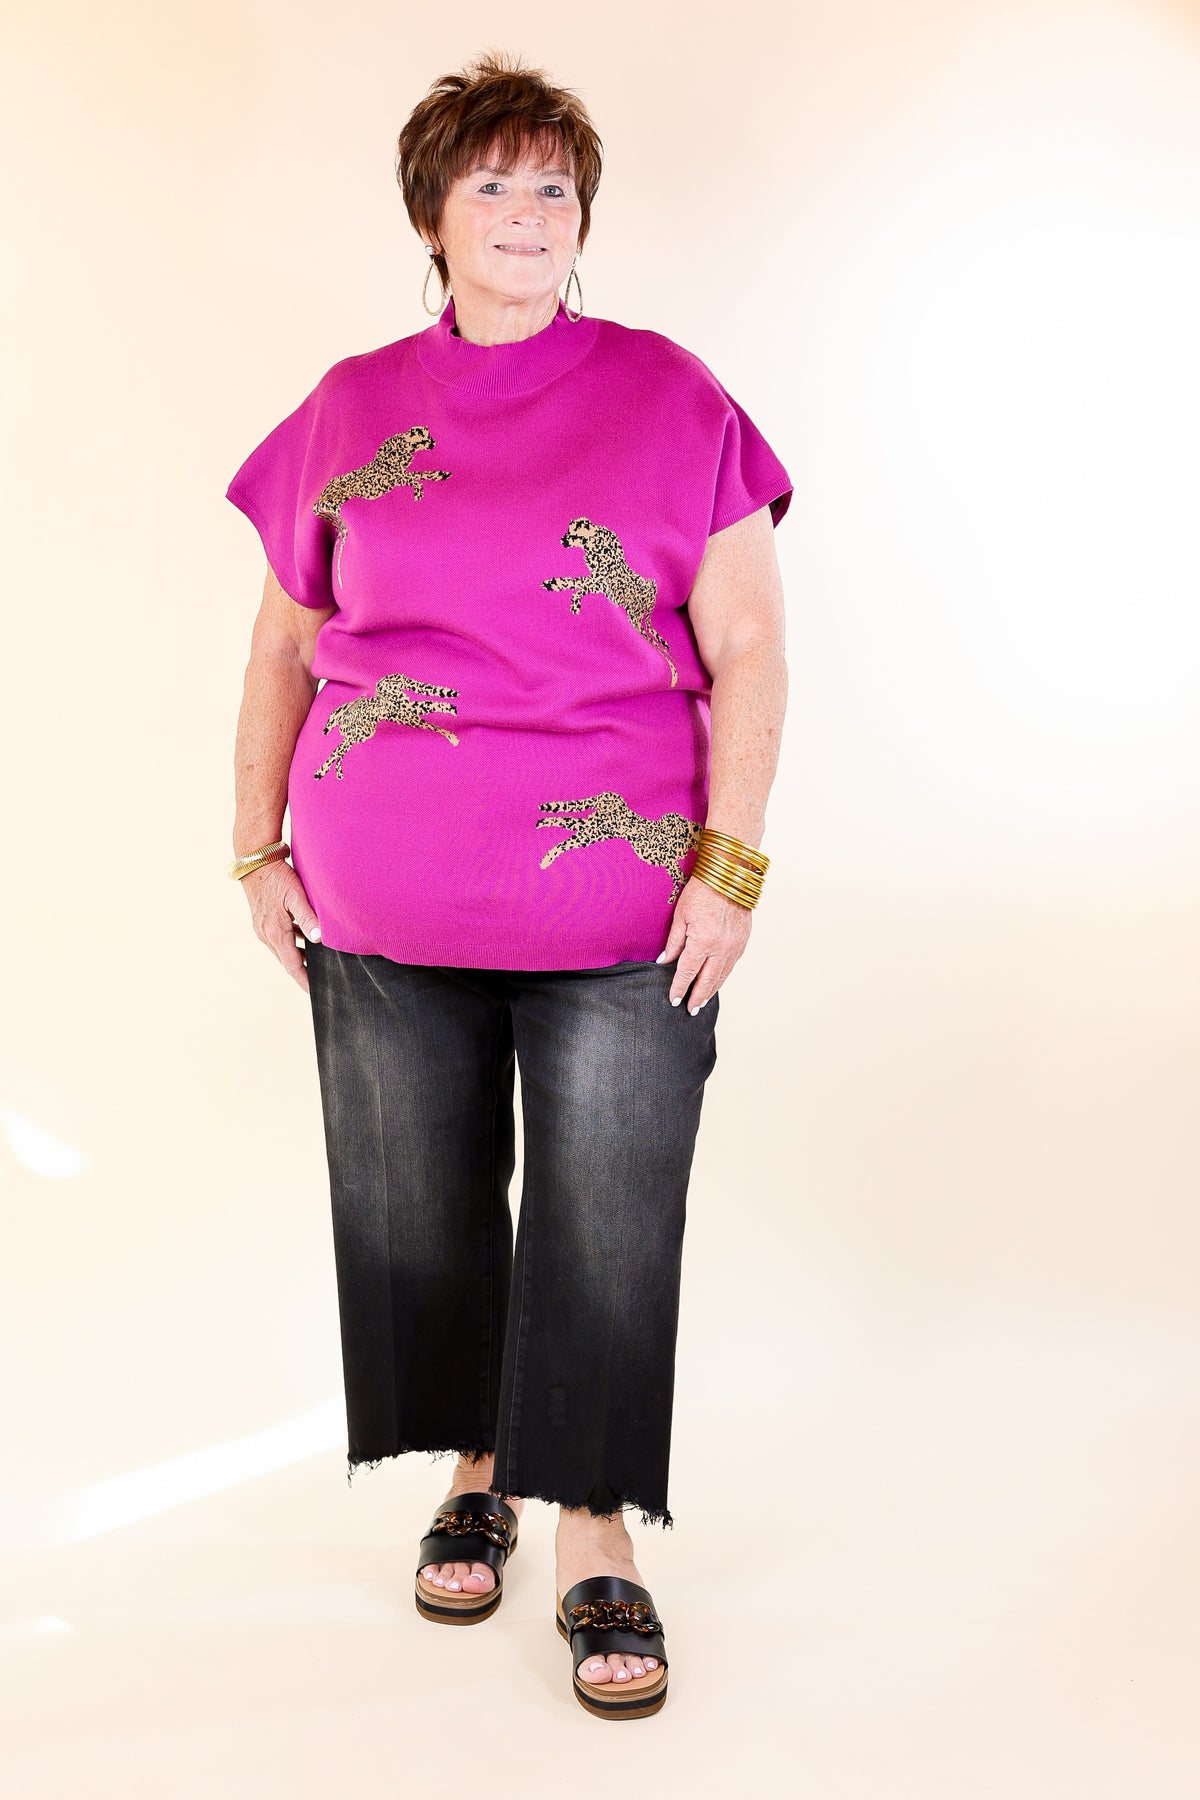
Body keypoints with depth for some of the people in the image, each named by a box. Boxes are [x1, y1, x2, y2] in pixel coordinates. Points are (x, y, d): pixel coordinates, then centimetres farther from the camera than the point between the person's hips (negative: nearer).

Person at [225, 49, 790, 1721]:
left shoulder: (669, 398, 2)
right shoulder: (352, 411, 9)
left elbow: (748, 651, -2)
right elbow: (282, 647, 13)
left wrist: (730, 865, -9)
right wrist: (259, 848, 9)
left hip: (623, 914, -2)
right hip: (386, 917, 3)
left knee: (609, 1226, 1)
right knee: (423, 1206, 13)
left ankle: (593, 1539, 19)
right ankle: (475, 1474, 35)